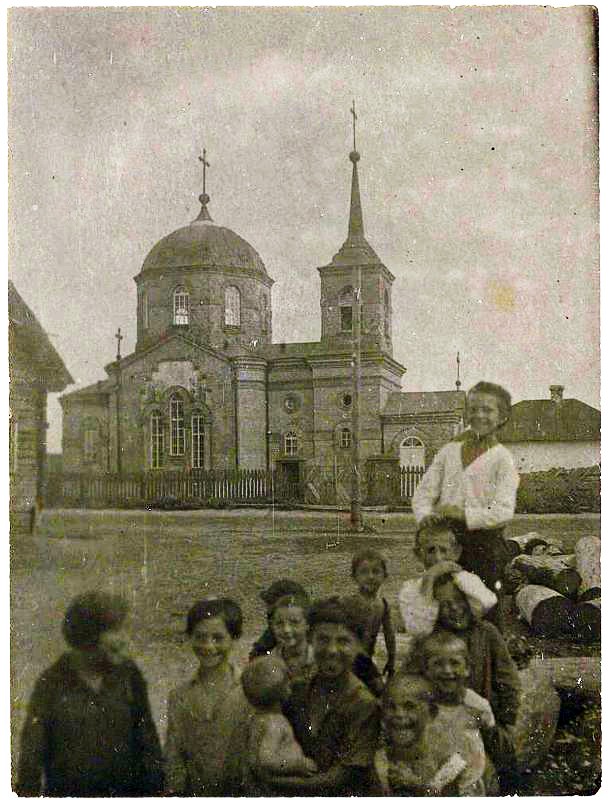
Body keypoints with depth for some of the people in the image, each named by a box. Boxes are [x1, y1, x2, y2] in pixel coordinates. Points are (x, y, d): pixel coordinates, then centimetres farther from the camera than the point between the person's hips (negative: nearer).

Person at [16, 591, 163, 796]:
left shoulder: (128, 675, -1)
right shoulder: (51, 683, -7)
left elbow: (148, 741, 5)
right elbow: (31, 752, -4)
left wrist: (155, 791, 4)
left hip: (125, 790, 2)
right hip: (65, 792, -2)